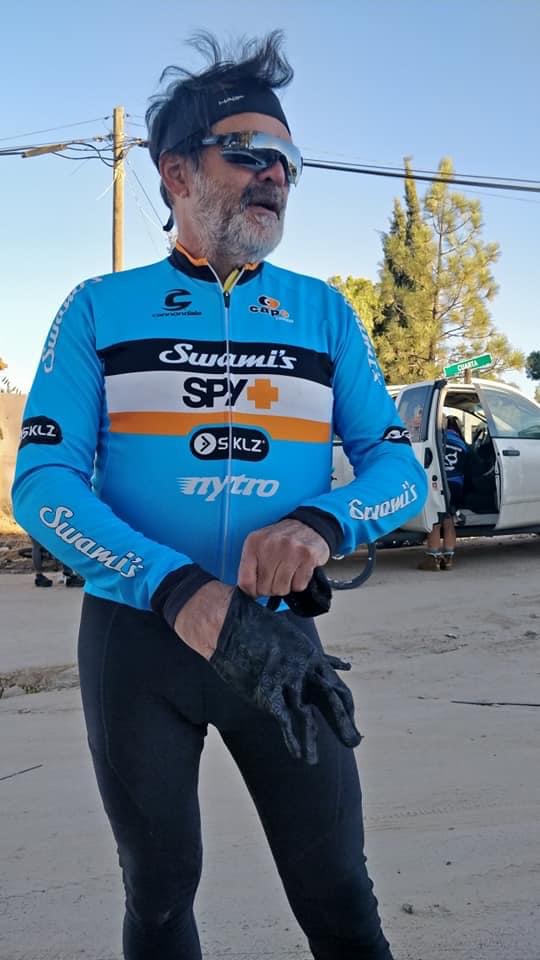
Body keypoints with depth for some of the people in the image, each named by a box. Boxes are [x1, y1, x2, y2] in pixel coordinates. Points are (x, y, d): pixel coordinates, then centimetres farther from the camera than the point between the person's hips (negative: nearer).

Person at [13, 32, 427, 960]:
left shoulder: (324, 313, 6)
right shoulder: (99, 310, 1)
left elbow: (400, 466, 2)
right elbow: (42, 483, -9)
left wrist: (320, 523, -22)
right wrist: (182, 593, -25)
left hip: (282, 636, 1)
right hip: (136, 638, 0)